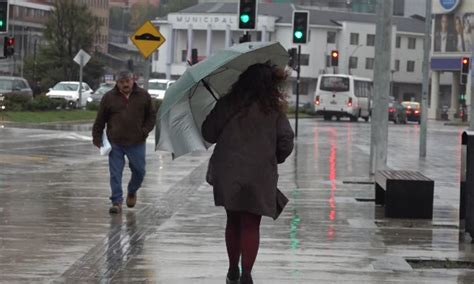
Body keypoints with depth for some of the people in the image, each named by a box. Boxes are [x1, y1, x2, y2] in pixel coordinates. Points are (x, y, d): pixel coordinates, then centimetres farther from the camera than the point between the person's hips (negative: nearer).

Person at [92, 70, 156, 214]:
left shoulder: (143, 96, 4)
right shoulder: (109, 97, 1)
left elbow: (152, 115, 13)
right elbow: (100, 120, 7)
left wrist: (145, 131, 0)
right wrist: (97, 138, 4)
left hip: (137, 143, 1)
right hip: (115, 143, -1)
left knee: (139, 171, 6)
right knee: (115, 174, -3)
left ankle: (132, 191, 35)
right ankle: (117, 202, 2)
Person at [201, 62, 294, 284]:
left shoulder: (227, 104, 0)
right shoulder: (274, 109, -2)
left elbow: (208, 134, 0)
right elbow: (286, 142, -3)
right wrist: (274, 159, 16)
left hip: (227, 174, 2)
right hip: (260, 176, -2)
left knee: (233, 222, 17)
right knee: (251, 225, 3)